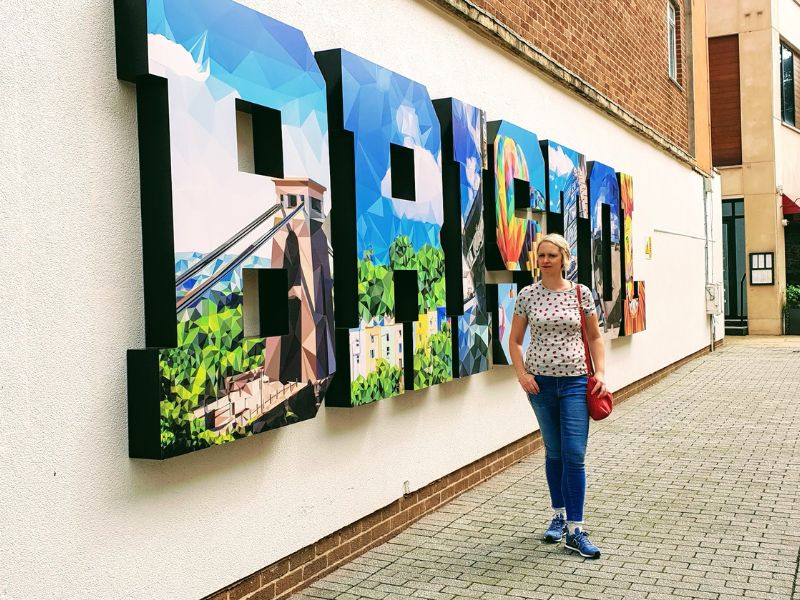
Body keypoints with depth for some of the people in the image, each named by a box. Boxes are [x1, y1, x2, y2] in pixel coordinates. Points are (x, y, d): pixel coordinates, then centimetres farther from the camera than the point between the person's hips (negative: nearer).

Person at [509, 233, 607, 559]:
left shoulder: (581, 293, 0)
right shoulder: (527, 295, 1)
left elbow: (595, 337, 8)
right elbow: (514, 340, 7)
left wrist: (601, 372, -3)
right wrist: (521, 373, -6)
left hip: (575, 382, -1)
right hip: (541, 382, 1)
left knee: (574, 455, -6)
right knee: (554, 453, 12)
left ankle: (575, 530, 1)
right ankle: (559, 516, 29)